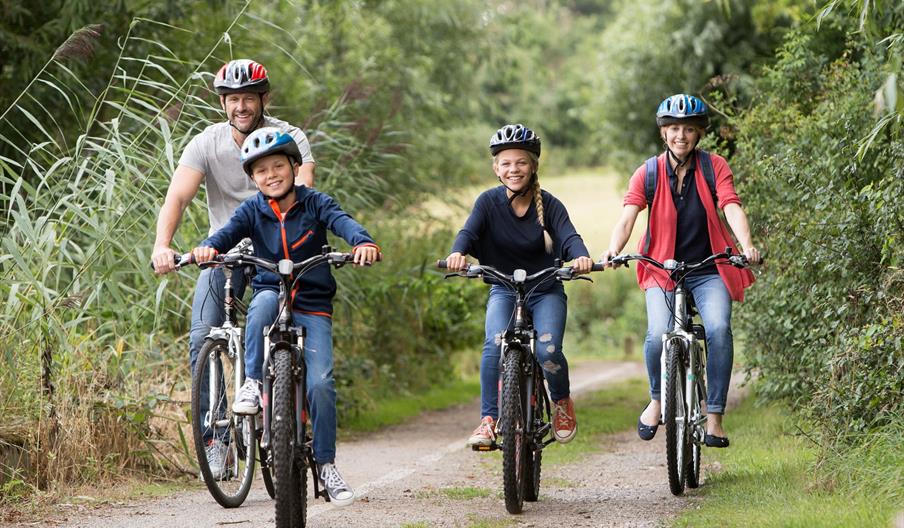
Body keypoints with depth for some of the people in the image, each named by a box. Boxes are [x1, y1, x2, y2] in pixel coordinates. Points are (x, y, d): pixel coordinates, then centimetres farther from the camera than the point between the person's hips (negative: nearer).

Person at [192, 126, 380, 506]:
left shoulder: (314, 203, -2)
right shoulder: (253, 210, 1)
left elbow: (342, 222, -20)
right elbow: (229, 233, -15)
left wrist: (363, 242, -43)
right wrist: (208, 247, -39)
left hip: (313, 307, -1)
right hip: (272, 297, 1)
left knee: (321, 382, -14)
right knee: (265, 300, -37)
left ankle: (326, 464, 0)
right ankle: (252, 383, -25)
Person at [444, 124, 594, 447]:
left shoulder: (549, 205, -9)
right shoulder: (490, 202, -8)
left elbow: (568, 236, -23)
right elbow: (469, 231, -22)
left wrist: (581, 256, -47)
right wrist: (457, 253, -46)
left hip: (546, 291, 0)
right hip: (503, 290, 0)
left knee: (548, 352, -22)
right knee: (495, 345, -28)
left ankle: (562, 401, 9)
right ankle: (488, 420, -20)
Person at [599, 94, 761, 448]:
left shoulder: (714, 167, -2)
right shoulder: (648, 173, -3)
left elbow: (732, 207, -16)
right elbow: (627, 217, -15)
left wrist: (747, 246, -35)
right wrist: (613, 250, -35)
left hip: (709, 270, 0)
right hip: (662, 270, 0)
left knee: (718, 329, -26)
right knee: (658, 335, -24)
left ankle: (714, 417, -16)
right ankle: (657, 399, 6)